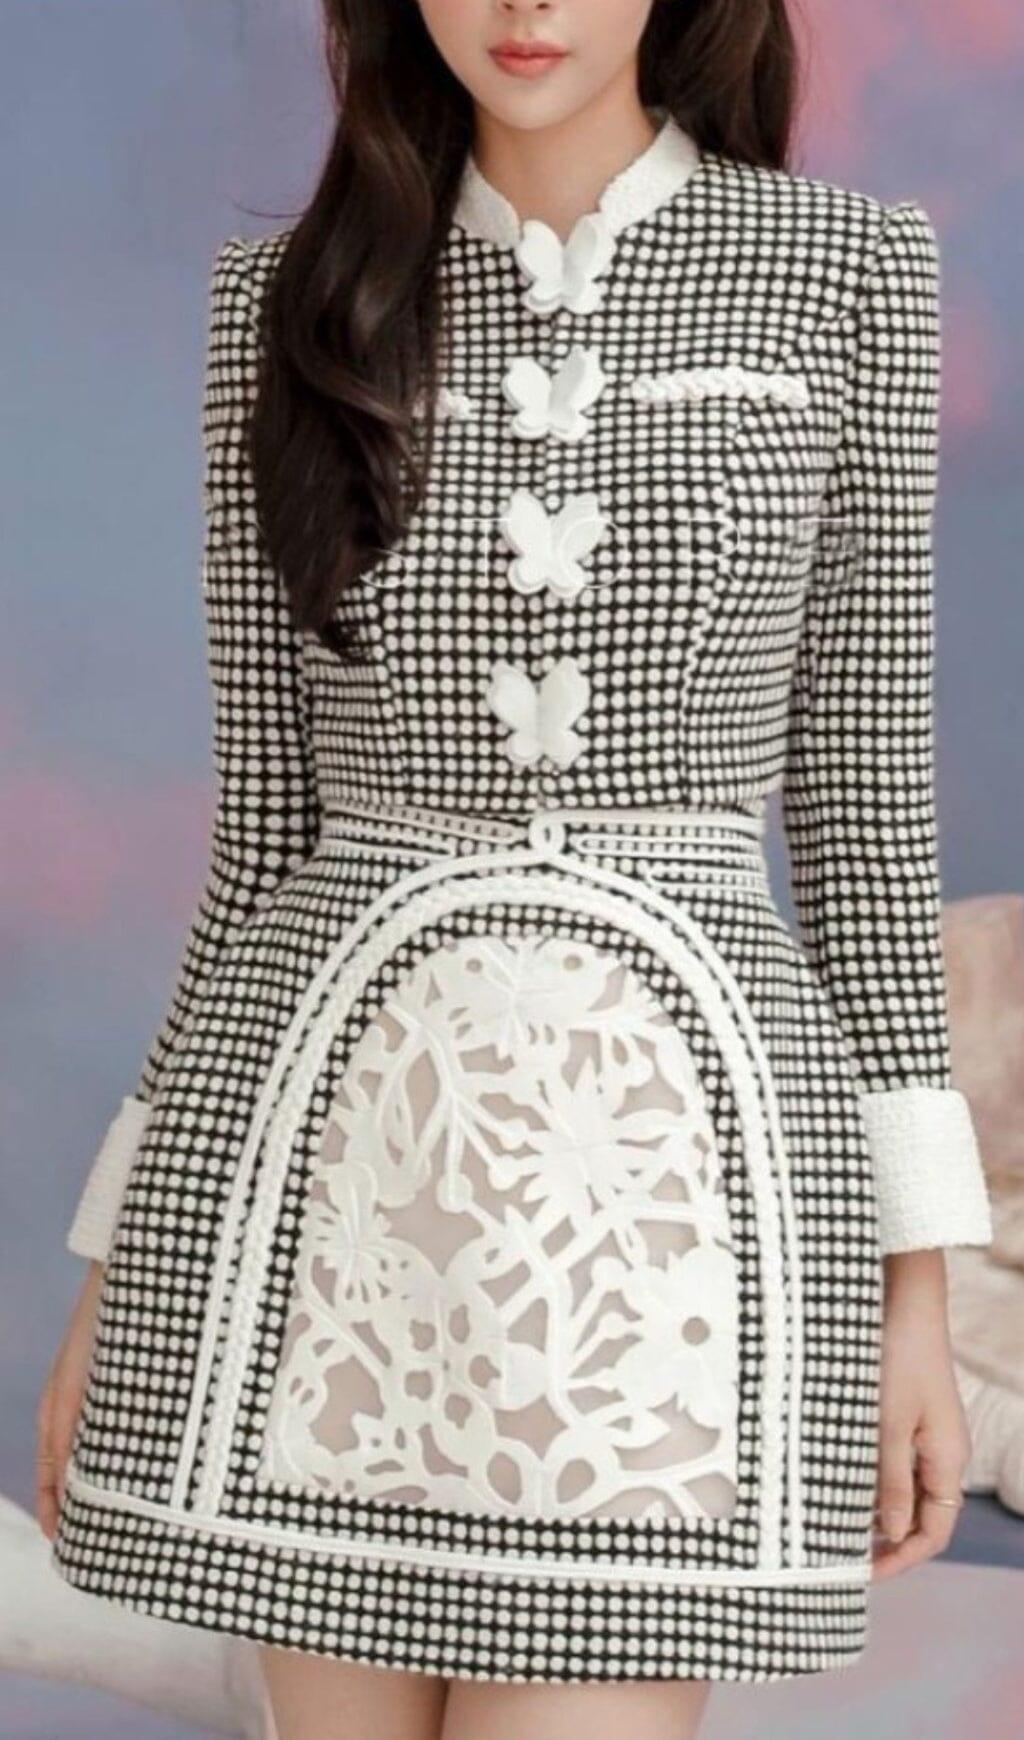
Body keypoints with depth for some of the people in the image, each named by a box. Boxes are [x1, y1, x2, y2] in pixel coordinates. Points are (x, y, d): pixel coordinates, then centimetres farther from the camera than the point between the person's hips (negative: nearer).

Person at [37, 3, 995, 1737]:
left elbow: (863, 783, 5)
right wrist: (116, 1266, 8)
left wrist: (914, 1277, 2)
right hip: (334, 1127, 2)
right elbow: (263, 809, 9)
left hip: (675, 1130, -1)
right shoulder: (289, 300, 7)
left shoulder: (842, 270, 4)